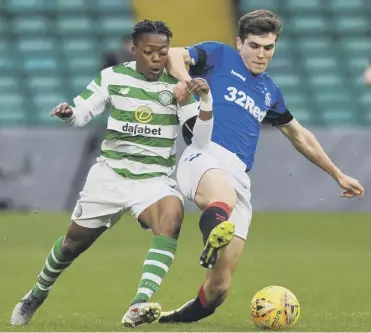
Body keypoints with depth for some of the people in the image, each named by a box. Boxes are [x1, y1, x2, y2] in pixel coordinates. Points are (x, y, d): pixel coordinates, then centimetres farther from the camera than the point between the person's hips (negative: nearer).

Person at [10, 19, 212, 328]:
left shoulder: (178, 86, -4)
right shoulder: (113, 77, -3)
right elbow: (80, 116, 0)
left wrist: (205, 99, -26)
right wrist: (67, 112, -23)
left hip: (154, 178, -1)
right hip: (109, 173, 1)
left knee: (172, 217, -34)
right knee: (74, 243, 10)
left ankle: (139, 306, -44)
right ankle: (36, 295, 41)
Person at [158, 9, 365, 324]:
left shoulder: (270, 92, 28)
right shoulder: (219, 56, 13)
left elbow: (299, 135, 41)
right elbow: (172, 56, -2)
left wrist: (338, 174, 44)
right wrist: (187, 81, -24)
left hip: (239, 177, 5)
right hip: (204, 156, -5)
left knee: (220, 285, -10)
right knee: (223, 201, -44)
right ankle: (213, 237, -71)